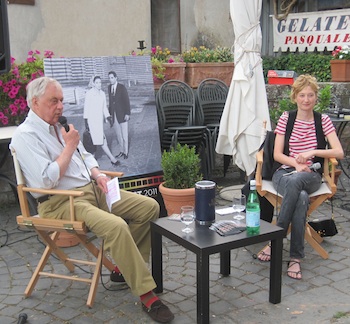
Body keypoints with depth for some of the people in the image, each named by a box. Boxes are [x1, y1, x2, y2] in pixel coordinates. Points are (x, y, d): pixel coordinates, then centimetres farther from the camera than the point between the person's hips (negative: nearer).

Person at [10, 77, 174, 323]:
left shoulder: (59, 126, 17)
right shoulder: (26, 136, -9)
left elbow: (85, 156, 25)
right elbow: (48, 180, -21)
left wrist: (98, 175, 4)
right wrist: (69, 145, -12)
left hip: (92, 190, 9)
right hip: (61, 202, -9)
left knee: (149, 207, -3)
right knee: (116, 226, -33)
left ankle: (126, 267, 10)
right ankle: (147, 294, -21)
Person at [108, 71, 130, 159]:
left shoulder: (122, 87, -12)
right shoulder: (109, 87, 6)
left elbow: (127, 101, -12)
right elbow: (110, 101, 13)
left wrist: (127, 114, -17)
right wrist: (110, 113, 11)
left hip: (123, 114, -5)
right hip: (114, 115, 5)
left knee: (124, 134, 0)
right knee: (118, 134, 11)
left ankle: (126, 152, 13)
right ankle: (122, 151, 23)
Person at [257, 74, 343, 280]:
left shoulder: (323, 120, 6)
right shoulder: (286, 118, 6)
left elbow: (339, 153, -3)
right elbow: (277, 155, 2)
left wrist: (313, 152, -17)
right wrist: (296, 163, -16)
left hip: (311, 175, 0)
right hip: (285, 172, 0)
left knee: (295, 182, -38)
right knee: (302, 197, -36)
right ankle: (296, 256, -25)